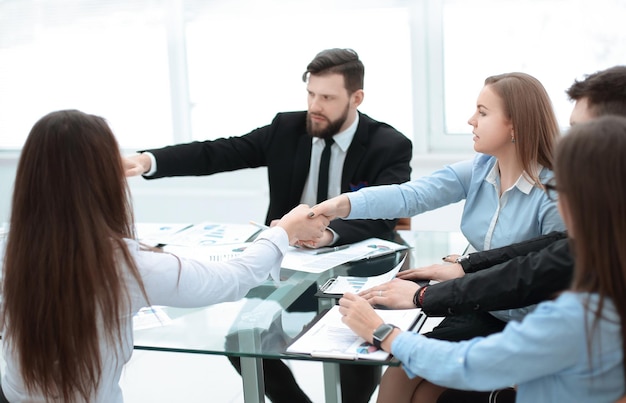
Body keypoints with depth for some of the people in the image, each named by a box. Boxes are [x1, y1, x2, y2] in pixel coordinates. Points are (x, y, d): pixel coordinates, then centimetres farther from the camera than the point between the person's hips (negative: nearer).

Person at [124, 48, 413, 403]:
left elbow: (383, 215, -25)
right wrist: (149, 161, -21)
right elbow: (218, 152, -6)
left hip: (356, 273, -4)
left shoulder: (390, 147, -10)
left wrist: (328, 233, -45)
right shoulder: (286, 129, 0)